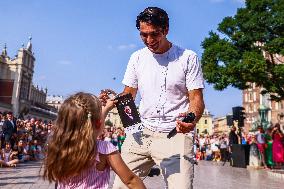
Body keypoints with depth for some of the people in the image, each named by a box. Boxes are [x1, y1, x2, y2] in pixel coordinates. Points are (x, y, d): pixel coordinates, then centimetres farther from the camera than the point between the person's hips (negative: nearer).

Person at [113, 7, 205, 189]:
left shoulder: (188, 58, -3)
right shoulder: (137, 57, 8)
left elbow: (196, 98, -4)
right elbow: (128, 95, 15)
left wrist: (192, 120, -26)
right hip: (141, 133, 4)